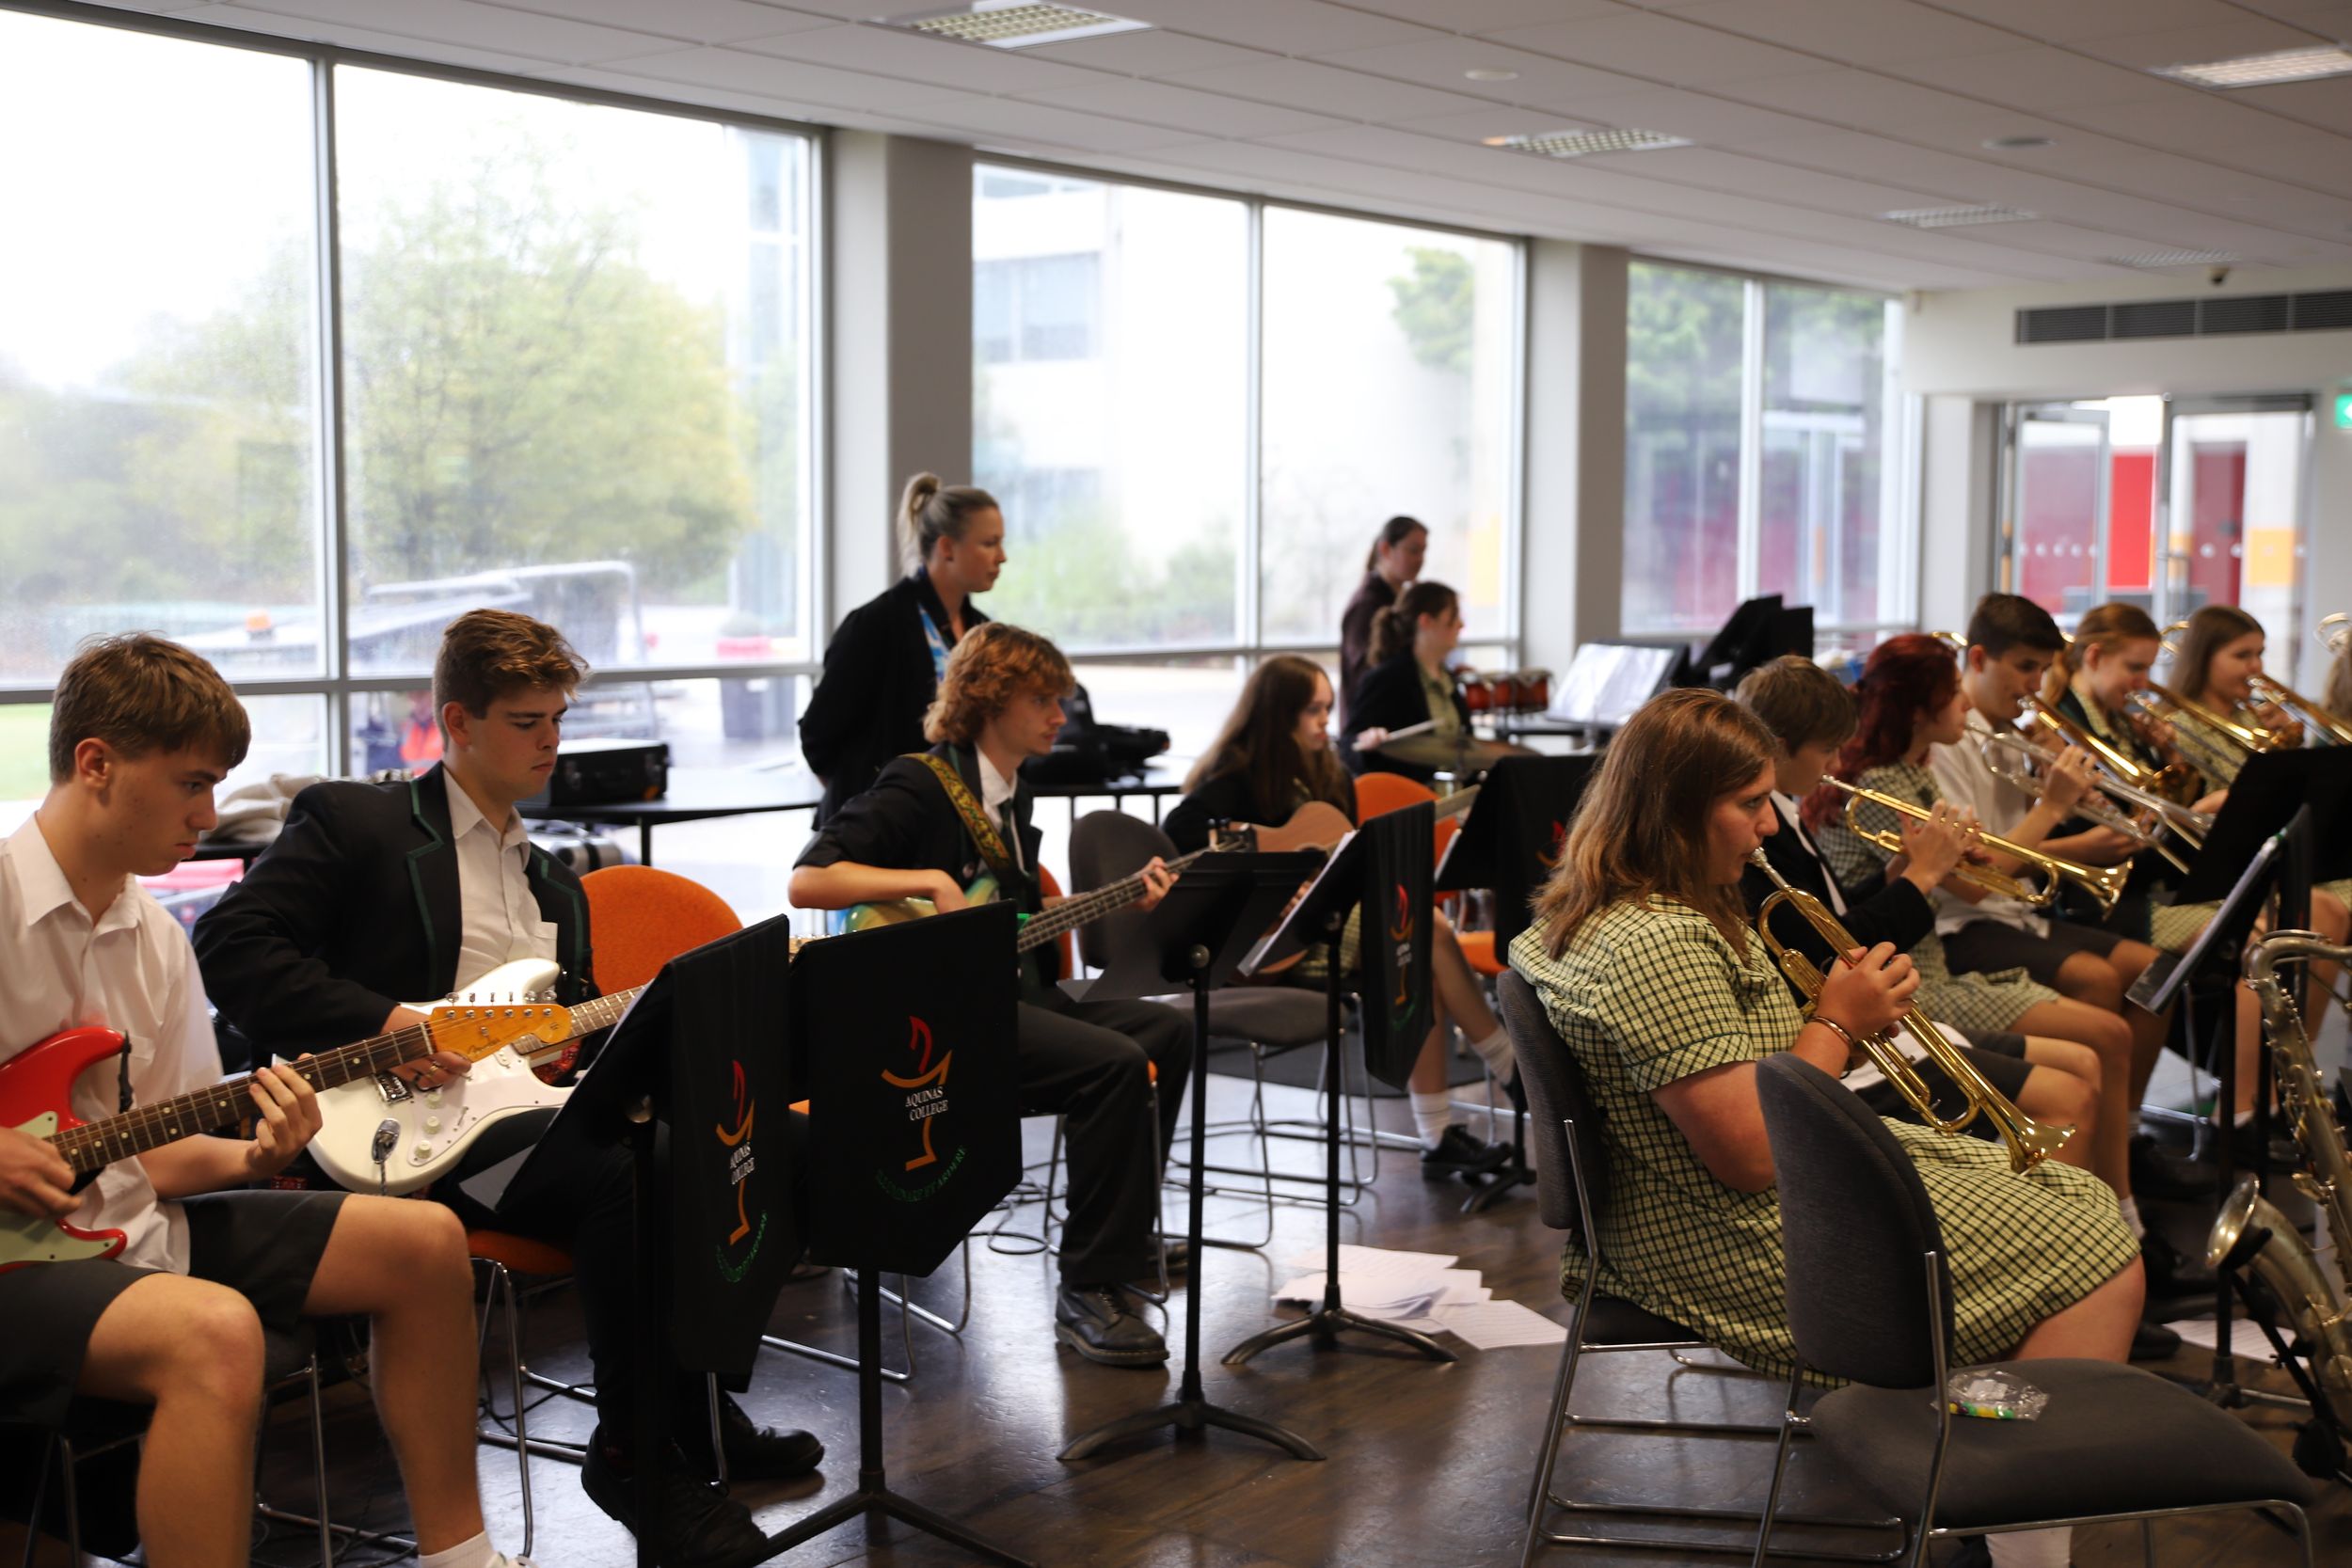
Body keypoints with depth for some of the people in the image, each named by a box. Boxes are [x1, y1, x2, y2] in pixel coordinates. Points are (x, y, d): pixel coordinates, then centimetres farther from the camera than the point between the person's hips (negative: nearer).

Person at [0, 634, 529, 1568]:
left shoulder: (155, 939, 9)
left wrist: (250, 1155, -9)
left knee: (423, 1244, 5)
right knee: (212, 1330, -38)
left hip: (124, 1220, 9)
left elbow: (151, 1149, 11)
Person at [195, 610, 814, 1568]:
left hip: (528, 1110, 8)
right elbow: (230, 945, -8)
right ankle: (632, 1451, -15)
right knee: (628, 1165, -31)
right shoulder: (353, 821, 3)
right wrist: (386, 1022, -18)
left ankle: (699, 1416, 3)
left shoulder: (554, 881, 26)